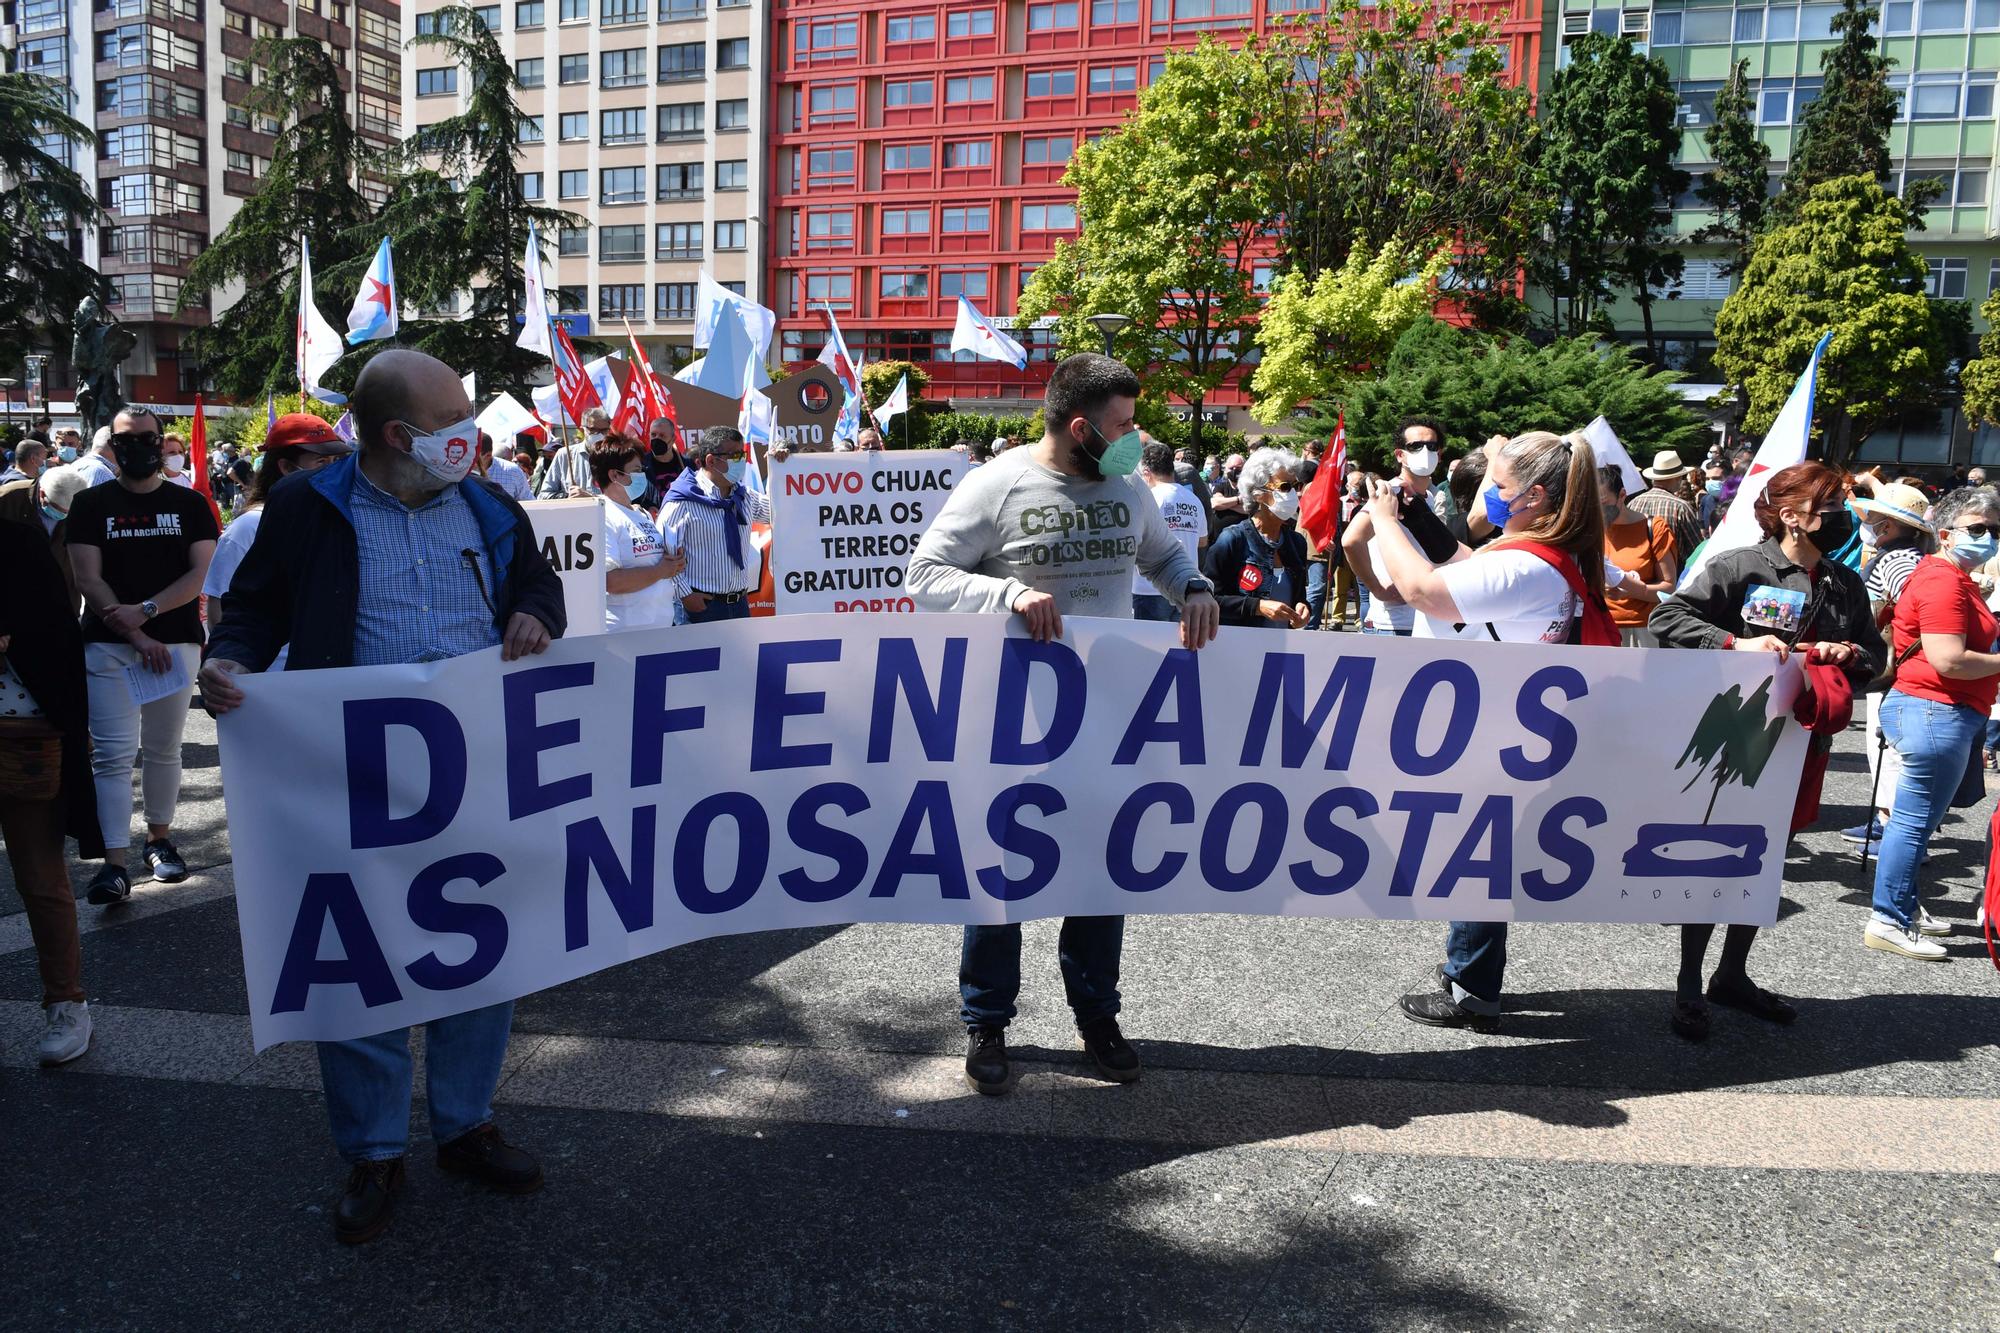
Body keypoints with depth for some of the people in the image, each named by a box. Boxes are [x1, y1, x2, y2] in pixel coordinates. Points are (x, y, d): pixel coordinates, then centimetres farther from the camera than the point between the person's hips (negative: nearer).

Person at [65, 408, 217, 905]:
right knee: (113, 755, -7)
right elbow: (88, 580, -3)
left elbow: (200, 574, -2)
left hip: (176, 641, 1)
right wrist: (137, 636, -13)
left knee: (163, 749, 11)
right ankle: (114, 864, -9)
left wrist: (145, 610, -15)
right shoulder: (91, 504, 5)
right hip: (108, 644, -1)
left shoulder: (190, 504, 7)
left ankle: (160, 839, 25)